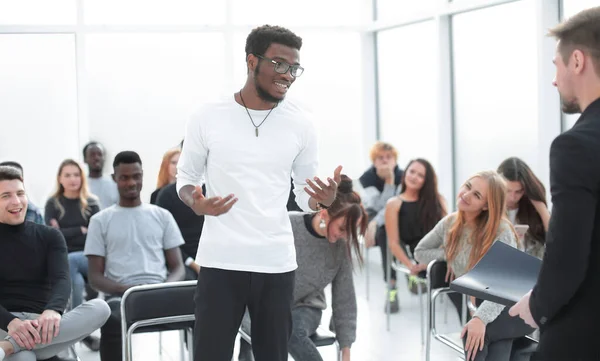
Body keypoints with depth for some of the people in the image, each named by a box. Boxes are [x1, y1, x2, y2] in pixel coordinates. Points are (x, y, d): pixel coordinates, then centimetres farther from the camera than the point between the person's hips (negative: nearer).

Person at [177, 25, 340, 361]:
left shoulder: (301, 125, 3)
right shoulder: (208, 117, -2)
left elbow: (305, 192, 9)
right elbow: (186, 177, 8)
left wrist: (323, 198, -15)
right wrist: (196, 202, -15)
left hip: (277, 264, 2)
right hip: (221, 262, -2)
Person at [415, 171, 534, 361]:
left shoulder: (501, 232, -18)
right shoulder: (449, 223, 0)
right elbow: (420, 252, 16)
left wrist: (481, 318, -42)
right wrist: (448, 254, -5)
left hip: (506, 308, -4)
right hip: (471, 304, 4)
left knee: (476, 333, -32)